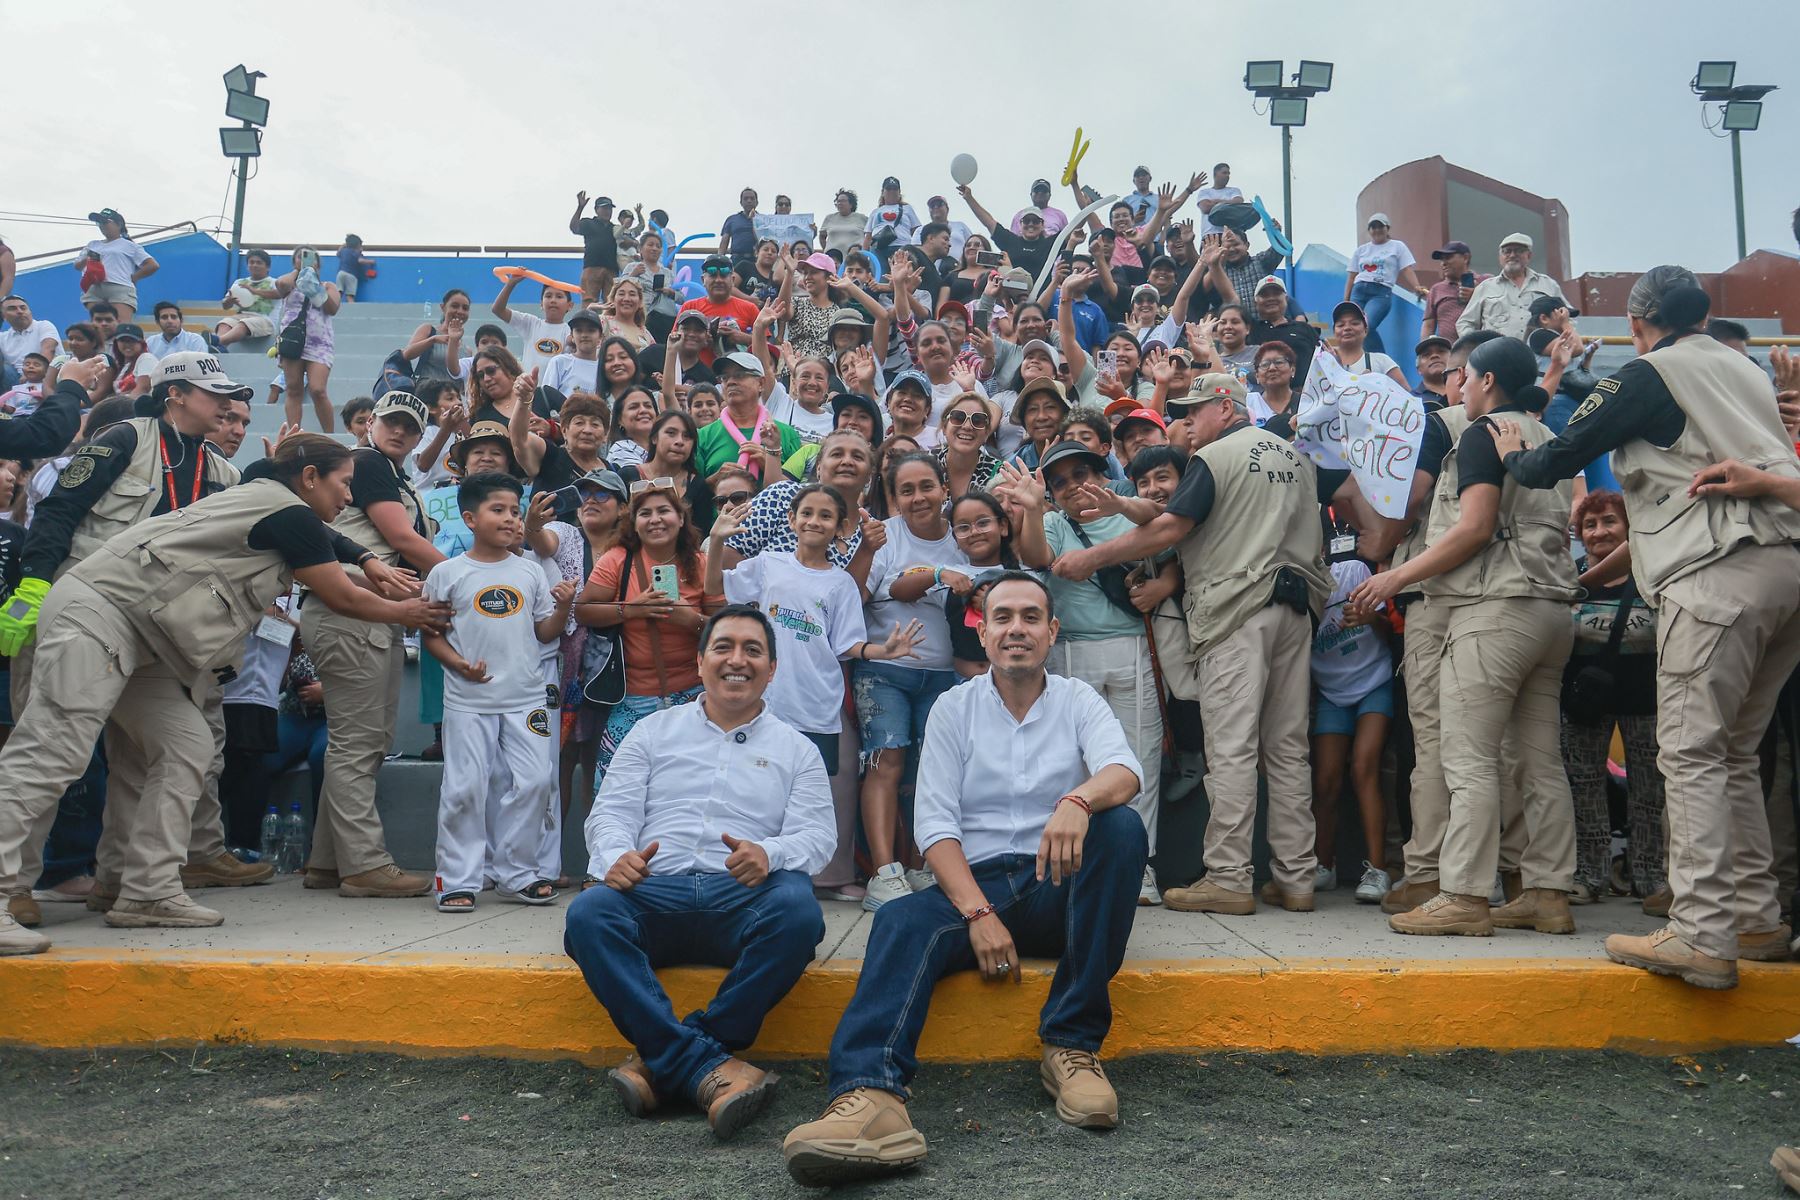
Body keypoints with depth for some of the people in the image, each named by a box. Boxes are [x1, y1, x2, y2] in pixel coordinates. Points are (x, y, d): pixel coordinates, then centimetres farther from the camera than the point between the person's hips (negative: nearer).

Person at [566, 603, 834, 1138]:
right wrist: (616, 856, -13)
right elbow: (611, 812, 13)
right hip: (654, 888, 1)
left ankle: (665, 1059, -26)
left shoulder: (795, 749, 19)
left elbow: (818, 834, 7)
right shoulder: (654, 731, 22)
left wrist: (770, 853, -18)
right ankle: (709, 1066, -36)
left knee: (798, 909, -35)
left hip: (743, 895, 0)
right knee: (588, 912, -32)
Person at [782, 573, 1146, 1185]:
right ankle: (870, 1095, -55)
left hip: (1061, 887, 0)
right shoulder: (955, 709, 8)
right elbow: (935, 823, -2)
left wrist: (1077, 801, -38)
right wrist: (979, 914, -18)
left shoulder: (1078, 701, 8)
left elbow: (1124, 772, -13)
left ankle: (1073, 1044, -27)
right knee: (902, 921, -30)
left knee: (1122, 826, -29)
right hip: (976, 882, 0)